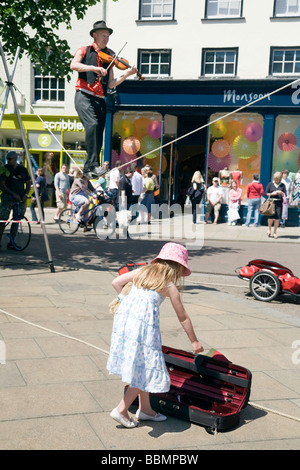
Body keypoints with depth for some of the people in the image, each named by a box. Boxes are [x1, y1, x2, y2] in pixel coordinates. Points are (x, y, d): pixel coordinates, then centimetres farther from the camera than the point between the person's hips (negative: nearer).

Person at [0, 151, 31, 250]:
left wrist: (26, 194, -5)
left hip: (20, 198, 3)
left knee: (16, 220, 4)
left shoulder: (23, 170, 6)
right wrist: (13, 194, -17)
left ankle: (11, 243, 11)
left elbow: (28, 183, 13)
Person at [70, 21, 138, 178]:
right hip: (84, 95, -5)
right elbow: (73, 65, -13)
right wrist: (94, 68, -22)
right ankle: (94, 164, -31)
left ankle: (88, 169, 13)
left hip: (99, 99, 5)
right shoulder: (84, 51, 8)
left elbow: (110, 83, 14)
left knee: (98, 136, 1)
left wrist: (126, 75, 0)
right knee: (93, 124, -29)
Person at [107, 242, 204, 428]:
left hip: (124, 315, 7)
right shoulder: (170, 286, 3)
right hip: (144, 323, -7)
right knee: (146, 367, 5)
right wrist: (194, 341, 18)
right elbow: (183, 317, 9)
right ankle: (121, 410, 6)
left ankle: (145, 408, 27)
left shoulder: (142, 271, 16)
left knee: (141, 366, 17)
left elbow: (116, 282, 16)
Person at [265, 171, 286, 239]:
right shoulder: (270, 184, 8)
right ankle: (269, 228, 16)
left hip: (279, 203, 1)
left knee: (277, 217, -5)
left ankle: (275, 232, 8)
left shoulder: (282, 185, 11)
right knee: (271, 216, -13)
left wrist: (281, 193, -11)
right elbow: (266, 193, 7)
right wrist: (272, 193, -9)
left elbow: (285, 195, 10)